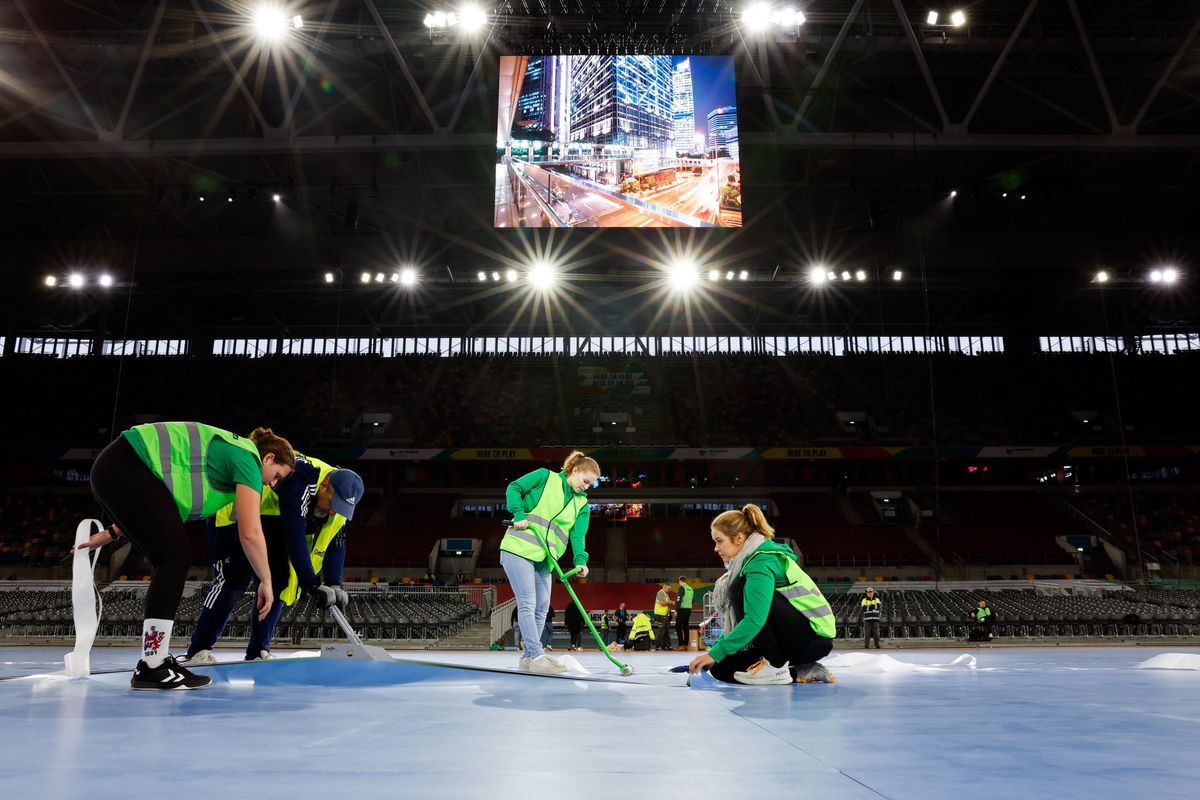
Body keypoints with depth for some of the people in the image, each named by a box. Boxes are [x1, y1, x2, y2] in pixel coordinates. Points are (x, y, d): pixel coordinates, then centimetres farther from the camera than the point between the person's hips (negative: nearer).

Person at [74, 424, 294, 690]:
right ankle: (152, 668, -7)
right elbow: (250, 532, -15)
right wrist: (266, 582, -4)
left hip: (113, 471, 10)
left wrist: (112, 533, 28)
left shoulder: (230, 449, 22)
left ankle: (155, 660, 12)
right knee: (175, 556, -9)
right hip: (127, 468, -10)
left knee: (171, 562, 8)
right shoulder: (248, 457, -6)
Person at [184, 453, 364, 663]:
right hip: (233, 512, -8)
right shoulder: (300, 482, -40)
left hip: (269, 522, 8)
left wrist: (335, 584, -19)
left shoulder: (339, 496, -13)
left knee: (277, 580, -3)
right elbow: (295, 538, -42)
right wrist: (311, 583, -40)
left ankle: (257, 652, 6)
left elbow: (336, 543, -8)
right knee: (234, 580, -15)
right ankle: (198, 651, -3)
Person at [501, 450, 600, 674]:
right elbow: (514, 488, 0)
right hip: (518, 548, -7)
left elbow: (578, 534, 1)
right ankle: (537, 656, -10)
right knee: (527, 603, -11)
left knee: (542, 607, 9)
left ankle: (528, 657, 20)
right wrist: (520, 515, -13)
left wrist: (580, 560, -16)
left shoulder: (582, 505, 12)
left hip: (544, 559, 7)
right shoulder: (545, 477, 0)